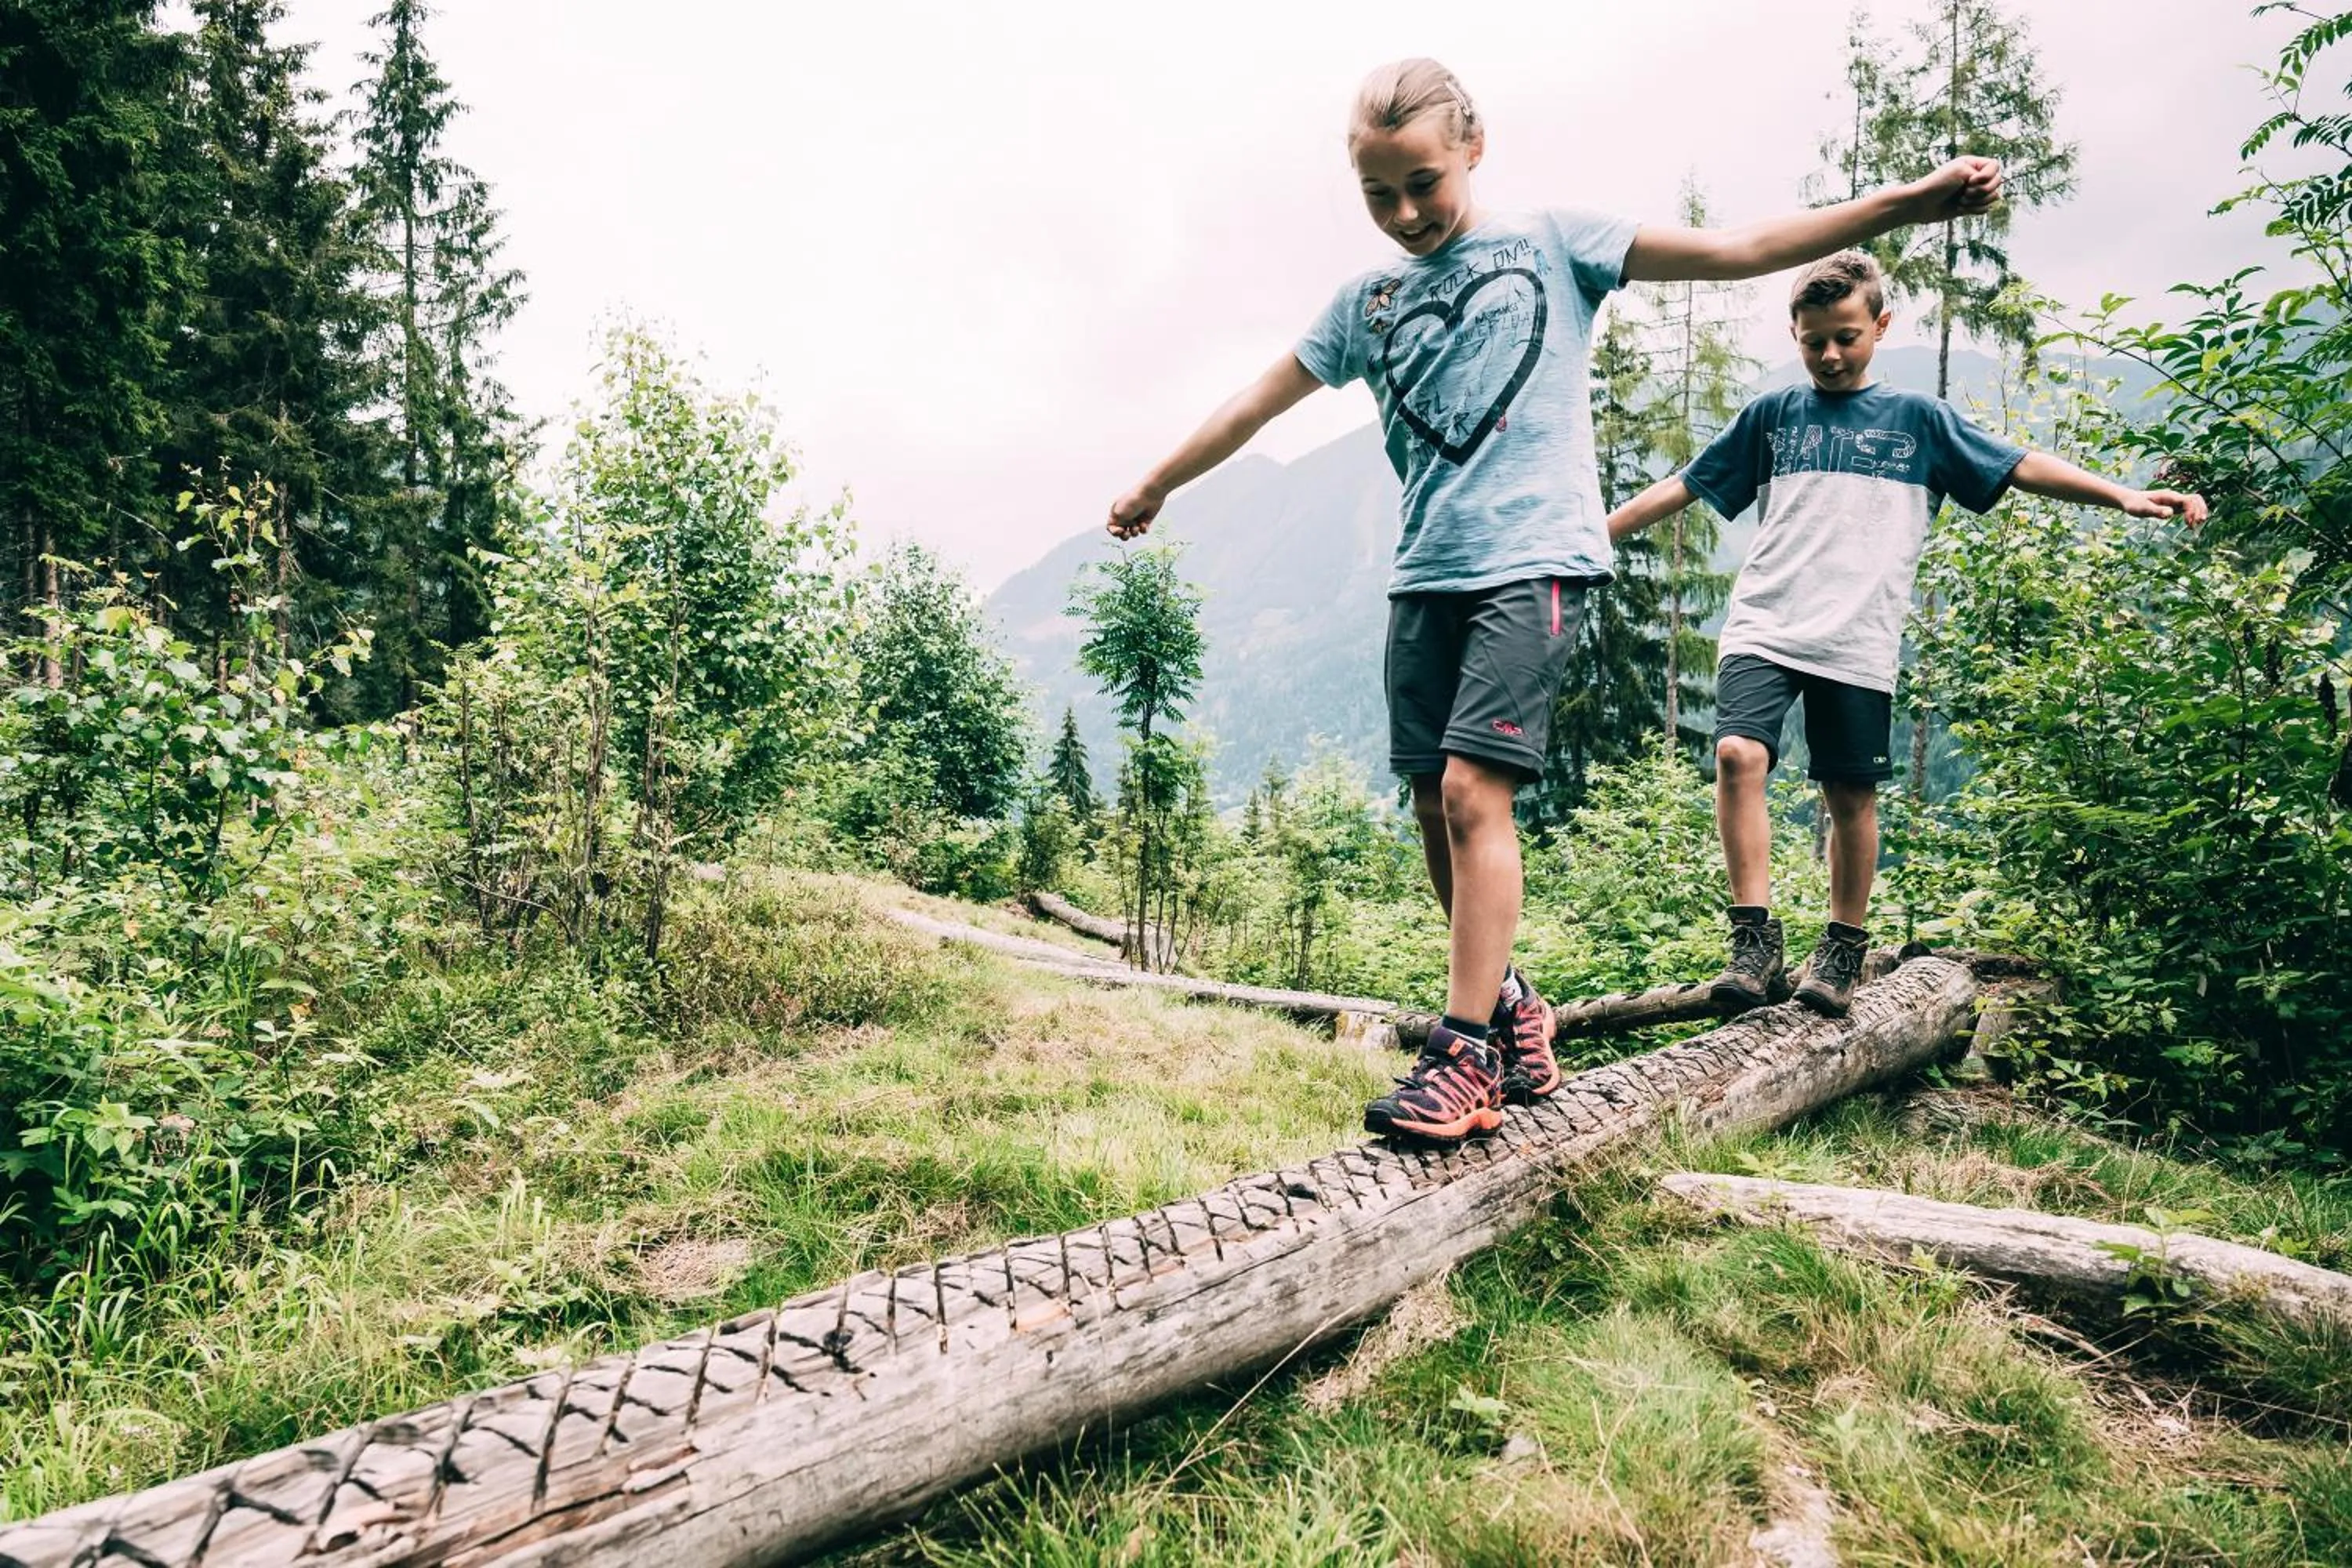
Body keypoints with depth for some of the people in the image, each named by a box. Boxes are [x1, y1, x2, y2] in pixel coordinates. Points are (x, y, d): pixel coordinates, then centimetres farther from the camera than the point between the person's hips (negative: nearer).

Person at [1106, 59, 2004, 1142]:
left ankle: (1468, 1054, -11)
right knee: (1434, 806, 2)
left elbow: (1734, 251, 1)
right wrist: (1155, 485, 29)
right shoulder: (1367, 301, 15)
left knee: (1472, 788, -17)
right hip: (1425, 574, 5)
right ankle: (1508, 1011, 19)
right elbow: (1257, 403, 22)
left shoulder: (1550, 245, 6)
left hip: (1532, 562, -5)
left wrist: (1909, 201, -6)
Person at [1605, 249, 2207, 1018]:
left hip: (1857, 642, 0)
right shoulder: (1770, 414, 13)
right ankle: (1756, 942, -14)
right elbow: (1682, 486, 15)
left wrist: (2124, 494, 0)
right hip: (1762, 624, 0)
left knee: (1851, 794, 2)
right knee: (1738, 755, -20)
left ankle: (1843, 951, 18)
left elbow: (2019, 467, 11)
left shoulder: (1918, 419, 12)